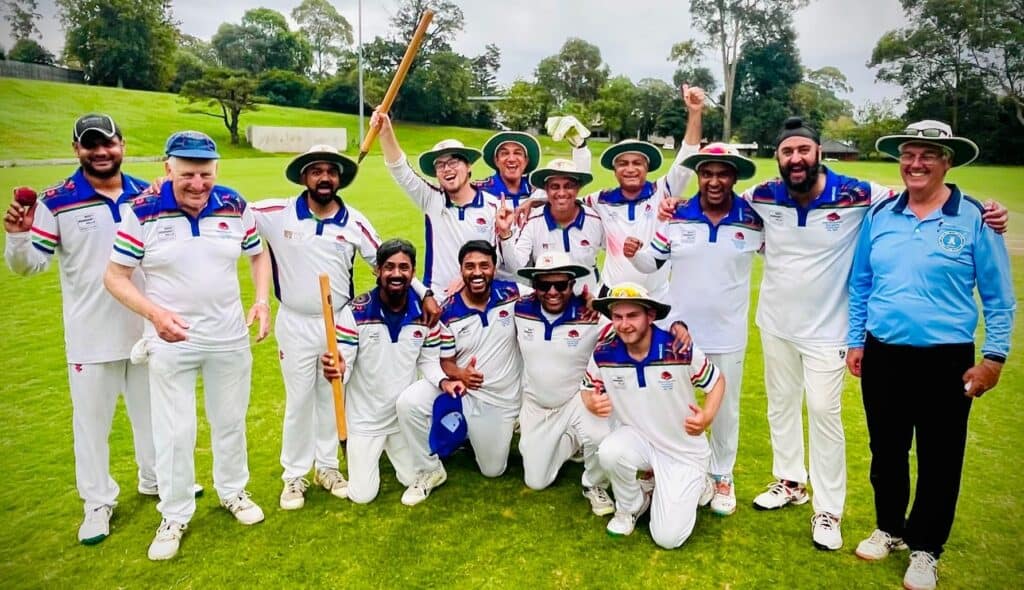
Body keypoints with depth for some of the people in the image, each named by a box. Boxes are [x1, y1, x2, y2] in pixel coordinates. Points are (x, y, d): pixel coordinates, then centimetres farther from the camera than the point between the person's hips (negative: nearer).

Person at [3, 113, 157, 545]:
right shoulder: (56, 202, -8)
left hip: (146, 329, 3)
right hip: (91, 336, -3)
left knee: (153, 411, 17)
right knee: (91, 420, 8)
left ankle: (156, 480, 37)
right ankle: (98, 502, 26)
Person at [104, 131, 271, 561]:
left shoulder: (235, 207, -3)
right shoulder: (142, 212, -11)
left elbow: (259, 253, 10)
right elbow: (115, 276, -8)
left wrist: (262, 300, -7)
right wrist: (155, 314, -25)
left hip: (229, 336, 3)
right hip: (171, 340, -2)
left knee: (230, 420, 17)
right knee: (174, 431, 6)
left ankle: (233, 491, 38)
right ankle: (174, 516, 25)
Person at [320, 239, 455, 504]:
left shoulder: (424, 312, -10)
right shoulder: (354, 312, -20)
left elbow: (428, 361, 0)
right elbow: (343, 366, -18)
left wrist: (443, 381, -21)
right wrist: (336, 370, -43)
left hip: (406, 415, 3)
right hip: (365, 417, -2)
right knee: (362, 495, 4)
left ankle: (392, 448, 43)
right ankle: (364, 451, 35)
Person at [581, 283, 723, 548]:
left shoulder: (682, 351, -23)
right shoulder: (603, 354, -16)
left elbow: (717, 381, -6)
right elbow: (588, 389, 2)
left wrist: (707, 416, -25)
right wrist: (593, 404, -23)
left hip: (684, 449, -2)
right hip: (638, 438, 2)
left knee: (668, 538, -8)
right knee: (610, 453, -34)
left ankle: (695, 485, 25)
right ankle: (629, 508, 1)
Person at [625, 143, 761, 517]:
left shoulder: (754, 221, -6)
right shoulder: (677, 218, -4)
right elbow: (652, 262, 1)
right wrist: (634, 254, -19)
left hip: (728, 336, 0)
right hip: (678, 330, 1)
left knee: (725, 409, 15)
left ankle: (722, 477, 35)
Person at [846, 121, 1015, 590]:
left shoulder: (974, 218, -6)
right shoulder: (879, 215, 3)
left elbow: (999, 297, -1)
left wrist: (994, 357, -5)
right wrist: (855, 341, 8)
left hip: (946, 360, -3)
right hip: (882, 356, 3)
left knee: (939, 460, 9)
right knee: (886, 451, 16)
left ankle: (925, 550, 28)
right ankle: (889, 529, 37)